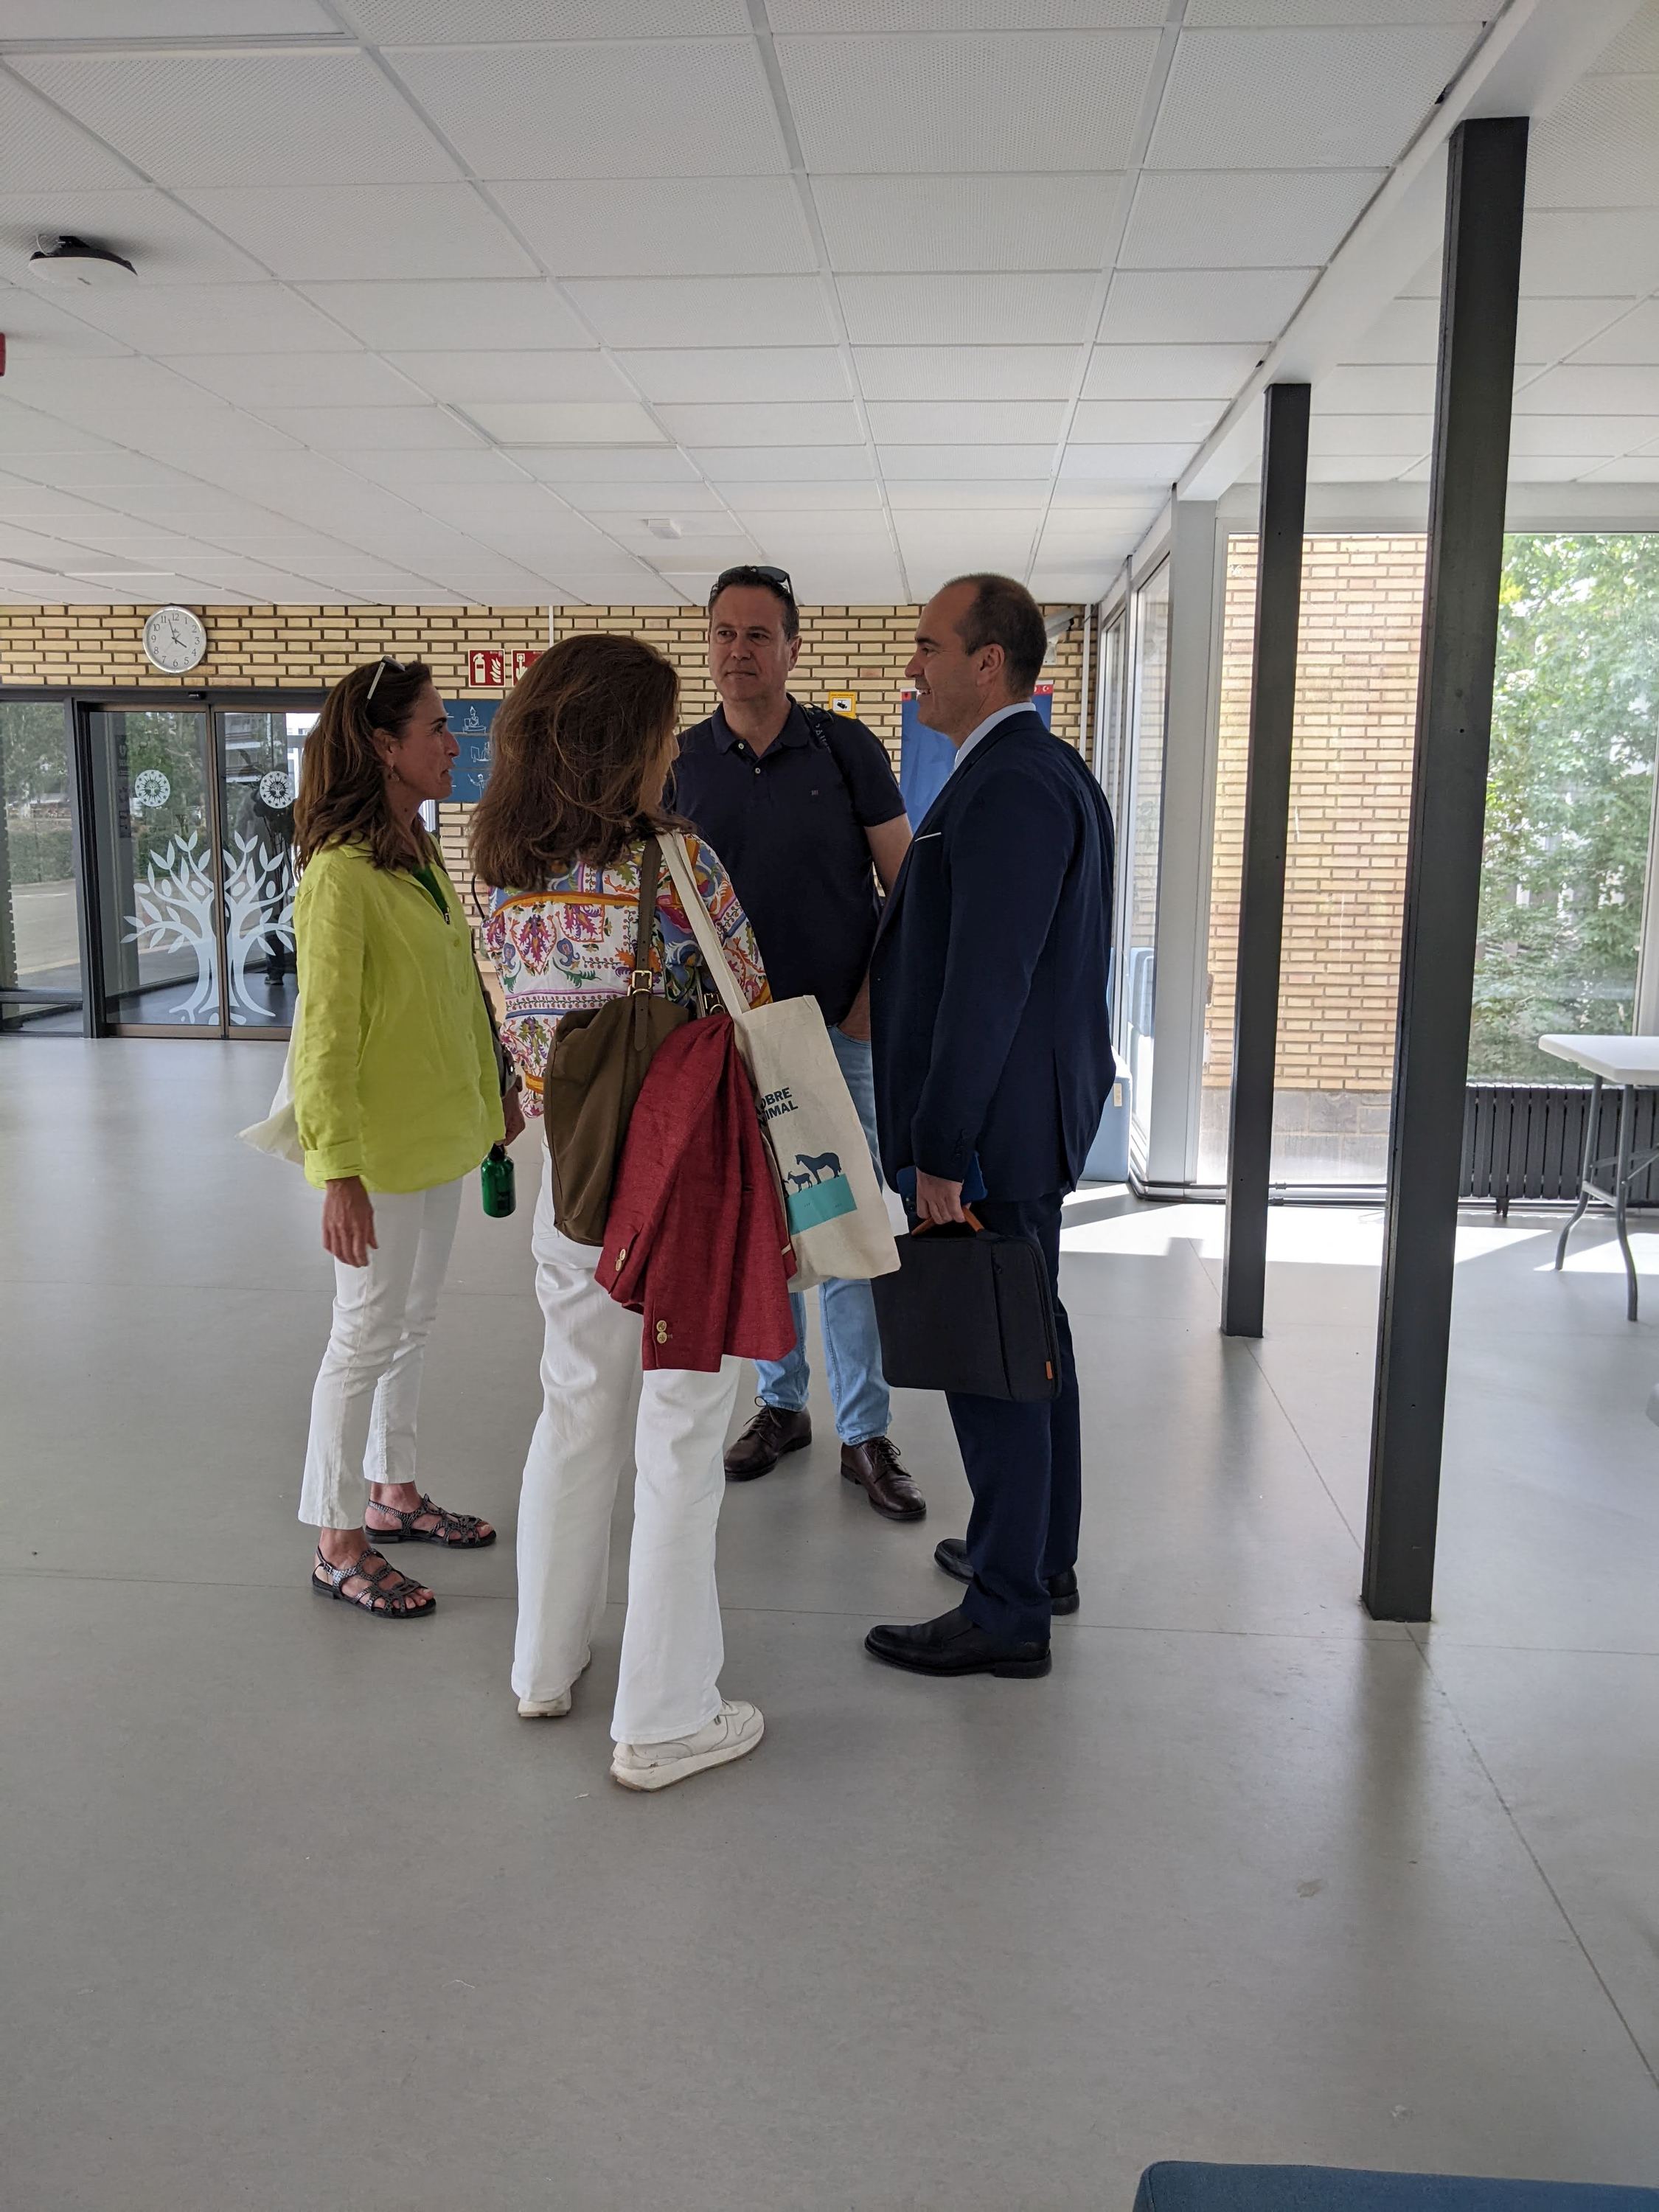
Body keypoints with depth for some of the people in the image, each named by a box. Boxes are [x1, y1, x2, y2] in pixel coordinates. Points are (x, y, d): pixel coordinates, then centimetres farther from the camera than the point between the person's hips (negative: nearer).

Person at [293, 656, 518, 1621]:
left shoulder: (422, 857, 10)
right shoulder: (342, 873, -18)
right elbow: (325, 1034, -20)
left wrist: (497, 1091, 19)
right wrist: (340, 1171, -21)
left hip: (439, 1136, 9)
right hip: (381, 1150, -9)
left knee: (412, 1325, 18)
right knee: (369, 1336, 1)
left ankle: (394, 1494, 33)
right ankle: (338, 1544, 15)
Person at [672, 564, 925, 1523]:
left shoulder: (847, 747, -3)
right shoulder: (682, 760, 3)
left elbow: (908, 884, 0)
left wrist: (874, 999, -9)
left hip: (838, 1027, -2)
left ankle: (867, 1433, 12)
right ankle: (782, 1404, 28)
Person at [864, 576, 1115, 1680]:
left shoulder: (1011, 787, -19)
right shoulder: (1052, 772, 14)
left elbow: (985, 987, -24)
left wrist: (940, 1152, -21)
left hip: (992, 1129, -11)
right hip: (1036, 1113, 11)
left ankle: (1008, 1613, 12)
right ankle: (1043, 1554, 35)